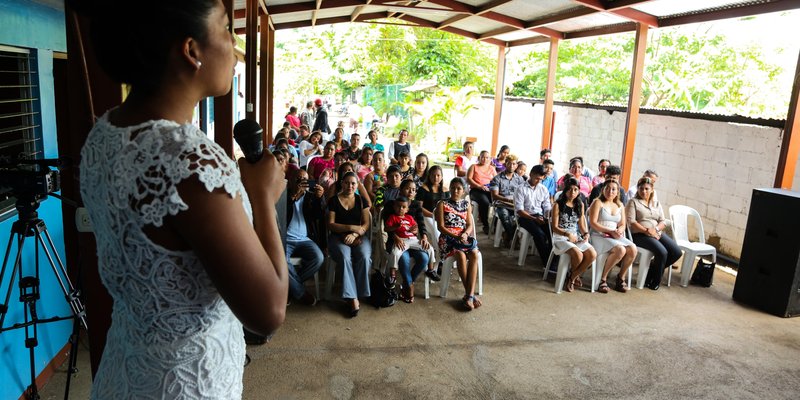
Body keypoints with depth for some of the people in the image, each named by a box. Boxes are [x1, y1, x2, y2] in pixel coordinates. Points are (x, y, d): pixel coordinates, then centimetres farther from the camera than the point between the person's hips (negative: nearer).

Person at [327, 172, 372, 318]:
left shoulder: (361, 200, 10)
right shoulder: (334, 200, 4)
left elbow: (366, 223, 4)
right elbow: (330, 225, -2)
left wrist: (354, 234, -15)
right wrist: (352, 227, -13)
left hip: (358, 236, 2)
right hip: (338, 236, -2)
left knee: (364, 257, -30)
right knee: (345, 257, -33)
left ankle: (358, 295, -19)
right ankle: (353, 299, -28)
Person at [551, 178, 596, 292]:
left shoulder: (580, 205, 12)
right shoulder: (558, 205, -4)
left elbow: (581, 225, 14)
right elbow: (554, 227, -7)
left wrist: (586, 233, -7)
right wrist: (567, 234, -22)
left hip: (576, 237, 5)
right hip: (560, 237, -5)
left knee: (592, 254, -21)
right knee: (578, 255, -31)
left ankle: (572, 277, -2)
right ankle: (574, 276, 5)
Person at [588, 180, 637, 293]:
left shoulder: (620, 205, 19)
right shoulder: (598, 202, 0)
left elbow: (623, 225, 14)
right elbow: (593, 223, -9)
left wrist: (619, 231, -10)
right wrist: (610, 231, -17)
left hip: (615, 236, 6)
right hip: (599, 236, -6)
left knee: (633, 248, -22)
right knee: (620, 249, -31)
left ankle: (621, 278, -2)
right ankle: (603, 279, -15)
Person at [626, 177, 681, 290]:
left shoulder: (657, 204, 20)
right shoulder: (633, 202, 3)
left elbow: (663, 222, 12)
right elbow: (631, 221, -8)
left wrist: (655, 229, -10)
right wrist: (647, 231, -16)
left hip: (657, 233, 6)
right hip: (640, 235, -6)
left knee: (677, 252, -15)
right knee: (662, 252, -28)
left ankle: (651, 273, 4)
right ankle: (655, 281, -5)